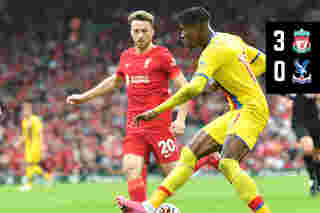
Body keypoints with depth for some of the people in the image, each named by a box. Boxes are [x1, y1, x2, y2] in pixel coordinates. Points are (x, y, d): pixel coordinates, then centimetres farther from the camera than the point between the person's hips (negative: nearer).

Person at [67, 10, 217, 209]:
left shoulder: (162, 55, -5)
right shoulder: (126, 56, 13)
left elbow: (185, 88, -8)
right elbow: (114, 81, 33)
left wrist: (181, 119, -19)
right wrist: (84, 97, 35)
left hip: (159, 123, -5)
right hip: (134, 125, 5)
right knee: (131, 168, -13)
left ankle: (207, 158, 21)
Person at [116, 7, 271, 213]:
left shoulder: (214, 51, -16)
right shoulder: (230, 39, 13)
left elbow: (194, 88, -30)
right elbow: (263, 61, 23)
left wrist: (157, 111, -27)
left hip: (251, 110, -10)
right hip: (238, 112, 10)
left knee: (228, 164, -28)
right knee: (190, 153, 3)